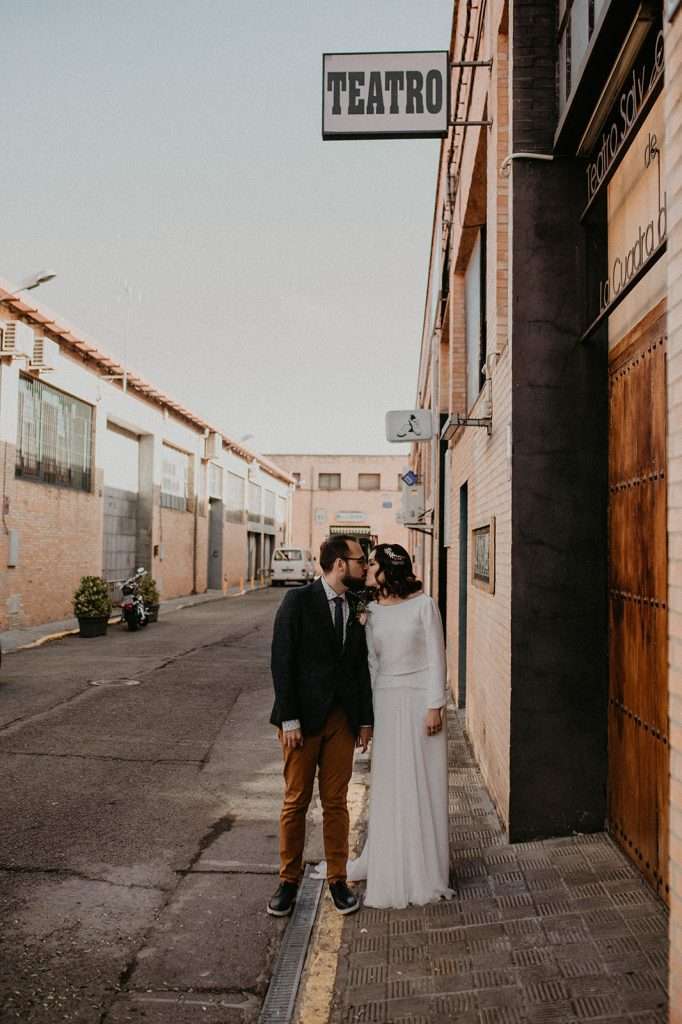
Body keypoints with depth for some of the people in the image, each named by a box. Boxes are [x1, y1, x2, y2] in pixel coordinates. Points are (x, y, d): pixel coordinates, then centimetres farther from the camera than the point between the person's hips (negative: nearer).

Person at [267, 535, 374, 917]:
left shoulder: (357, 608, 8)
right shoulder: (298, 601, -8)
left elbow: (362, 666, 10)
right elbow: (282, 662, -11)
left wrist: (366, 719, 7)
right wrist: (289, 719, -13)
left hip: (342, 719, 4)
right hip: (303, 717, -4)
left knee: (336, 801, 10)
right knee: (296, 801, 6)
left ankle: (338, 879, 24)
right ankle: (289, 881, 21)